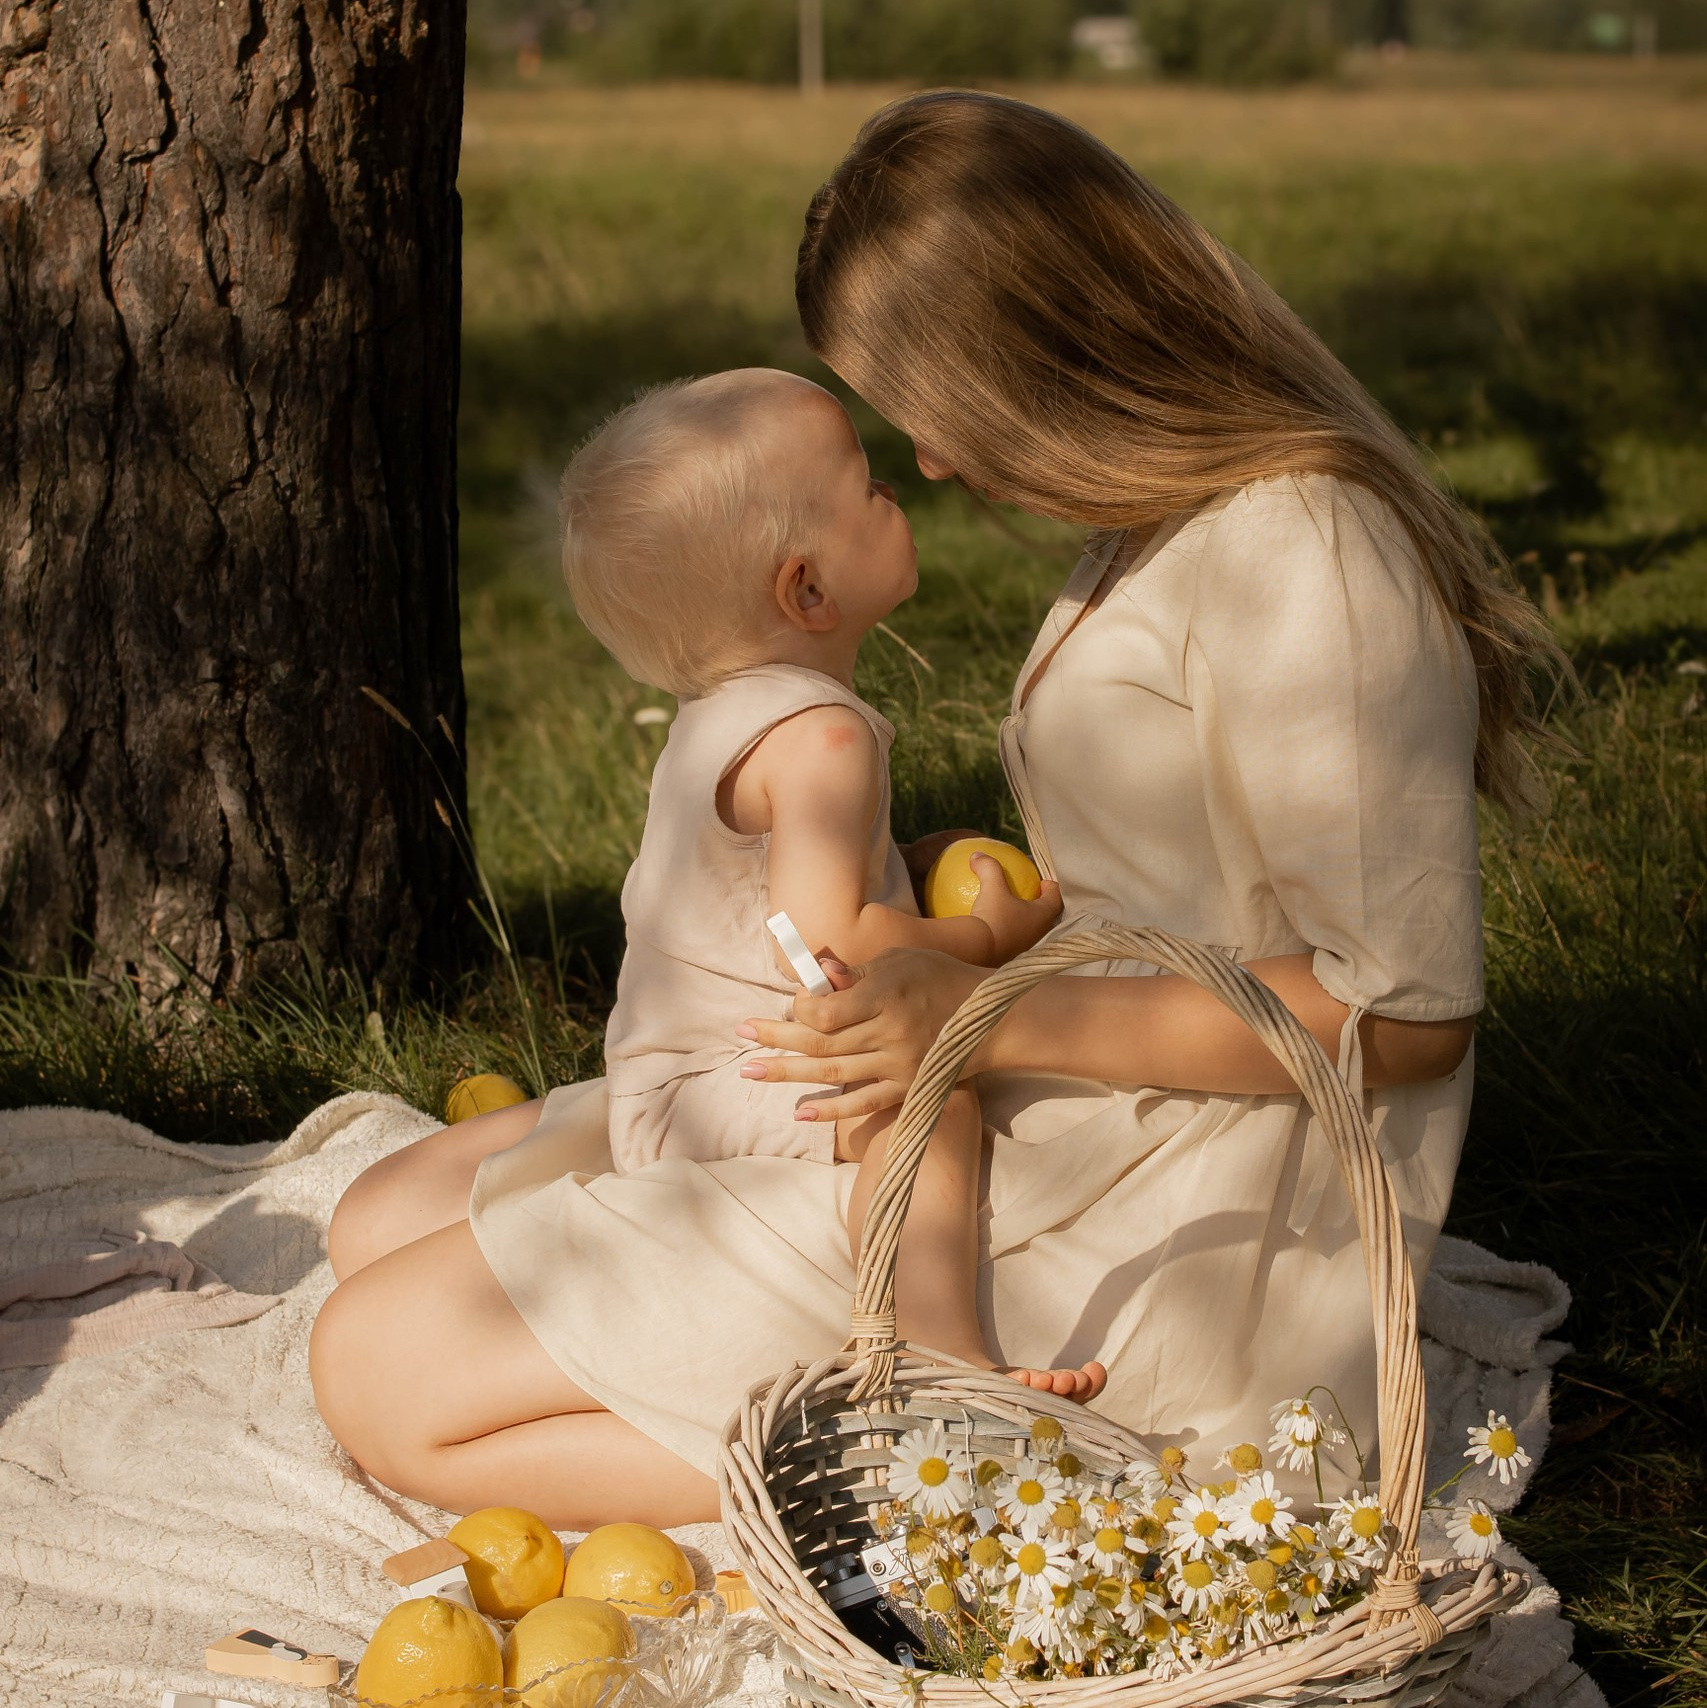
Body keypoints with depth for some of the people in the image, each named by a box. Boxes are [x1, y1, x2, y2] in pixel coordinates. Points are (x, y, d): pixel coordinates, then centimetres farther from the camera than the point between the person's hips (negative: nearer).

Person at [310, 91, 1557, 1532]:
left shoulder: (1304, 564, -20)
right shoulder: (1186, 522, 11)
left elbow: (1401, 1014, -21)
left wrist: (992, 1019, -24)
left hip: (1144, 1246, -11)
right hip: (1032, 1127, 11)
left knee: (384, 1374, -12)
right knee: (388, 1218, 11)